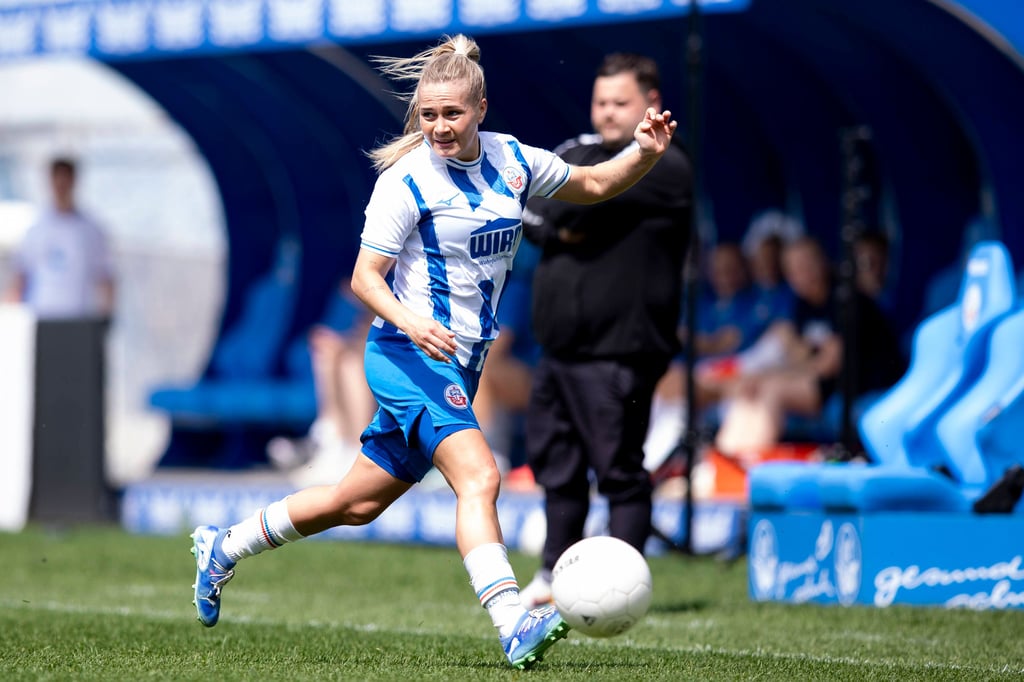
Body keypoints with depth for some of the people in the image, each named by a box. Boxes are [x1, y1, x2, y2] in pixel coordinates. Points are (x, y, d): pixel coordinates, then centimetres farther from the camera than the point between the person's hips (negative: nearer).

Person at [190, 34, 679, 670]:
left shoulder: (511, 160, 6)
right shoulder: (406, 180, -12)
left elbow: (592, 185, 19)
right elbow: (365, 277, -13)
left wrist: (645, 155, 1)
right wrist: (410, 322, -31)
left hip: (459, 361, 7)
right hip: (409, 355, -7)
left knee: (359, 502, 15)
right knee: (479, 476, -26)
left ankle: (224, 547, 32)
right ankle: (513, 625, -35)